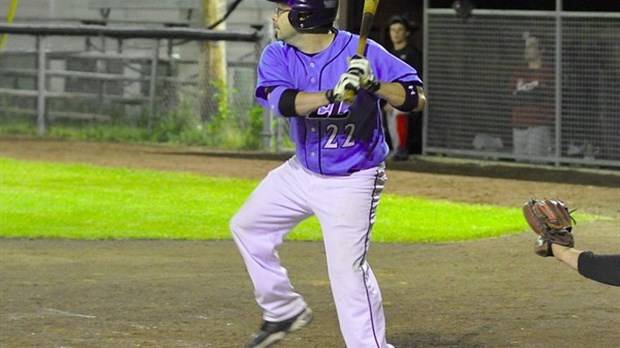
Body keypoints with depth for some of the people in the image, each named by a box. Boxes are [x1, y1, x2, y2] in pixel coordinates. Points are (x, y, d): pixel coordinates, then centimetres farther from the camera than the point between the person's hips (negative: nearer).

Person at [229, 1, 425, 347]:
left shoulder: (361, 52, -19)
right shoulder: (277, 56, -7)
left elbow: (417, 97, -19)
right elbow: (283, 101, -27)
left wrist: (373, 84, -37)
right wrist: (333, 95, -44)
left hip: (351, 184, -7)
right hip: (301, 172, 7)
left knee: (348, 269, -14)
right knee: (248, 226, 15)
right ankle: (285, 311, 29)